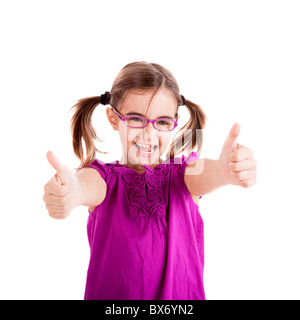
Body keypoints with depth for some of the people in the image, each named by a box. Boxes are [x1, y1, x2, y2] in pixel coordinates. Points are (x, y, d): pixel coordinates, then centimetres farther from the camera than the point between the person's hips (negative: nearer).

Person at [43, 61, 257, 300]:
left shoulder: (184, 172, -1)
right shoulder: (103, 176, -4)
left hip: (182, 293, 1)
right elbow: (89, 185, -25)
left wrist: (225, 170, -43)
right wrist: (72, 192, -46)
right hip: (109, 294, 0)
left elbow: (204, 175, -22)